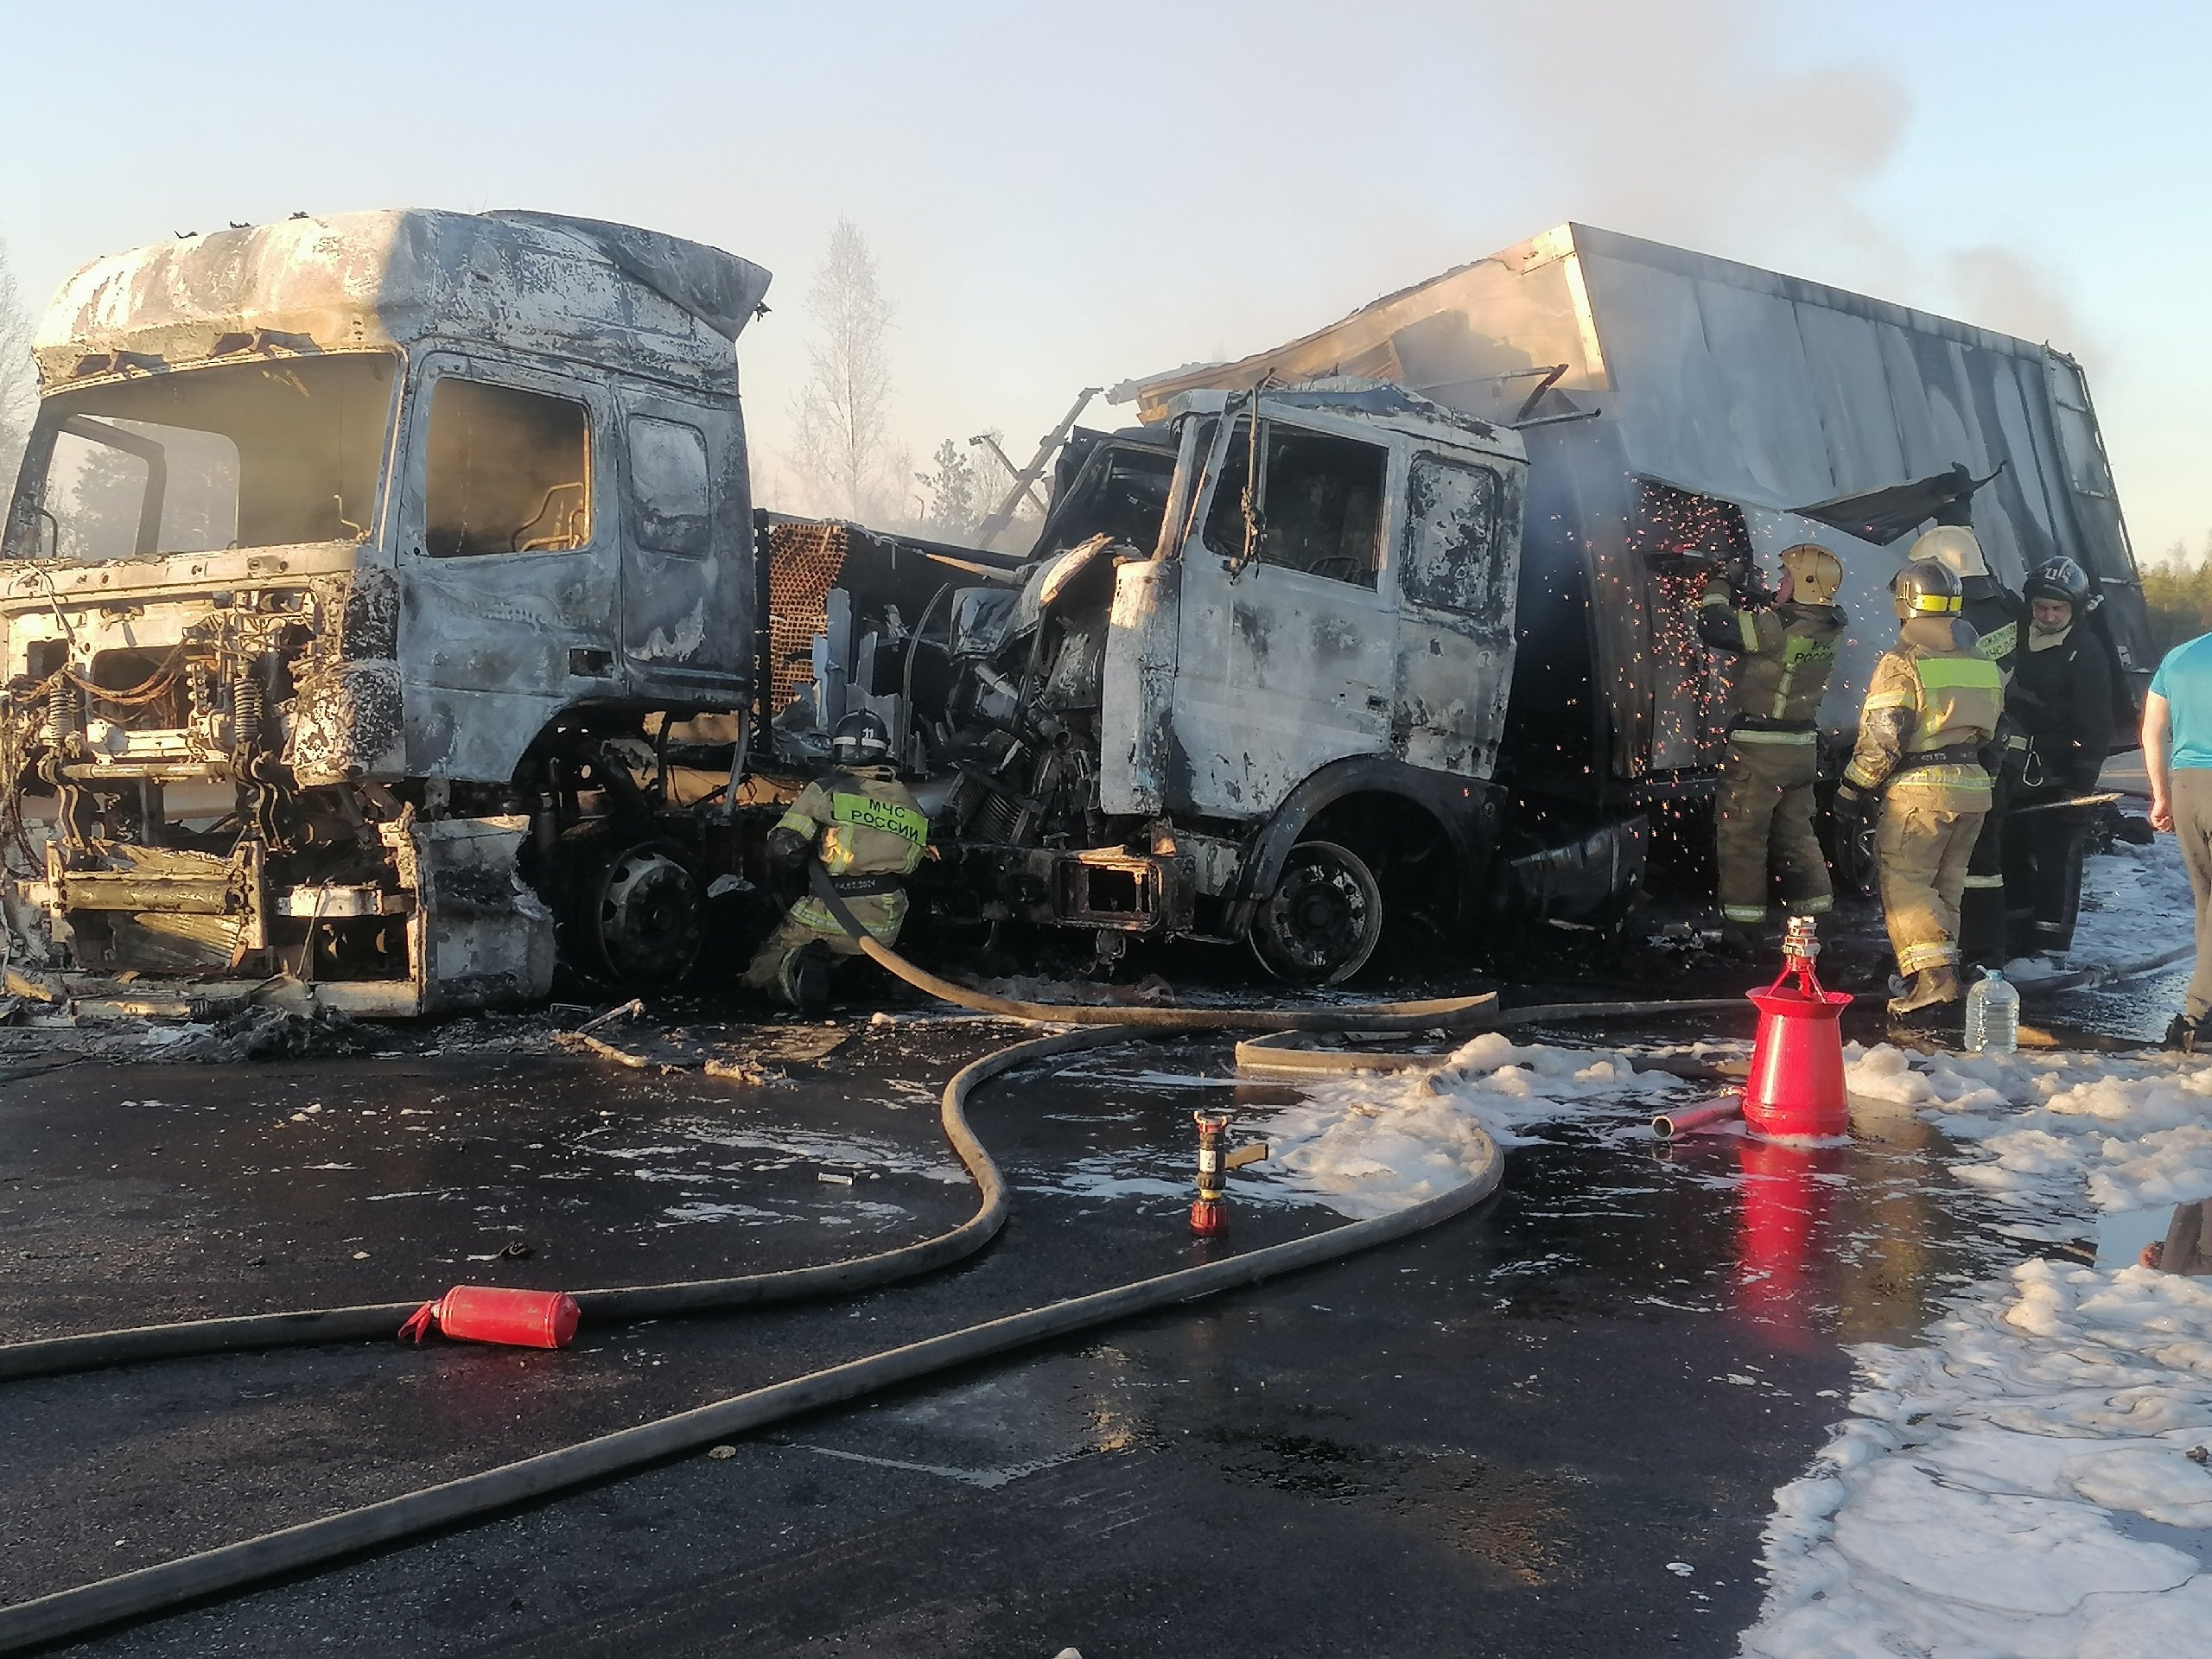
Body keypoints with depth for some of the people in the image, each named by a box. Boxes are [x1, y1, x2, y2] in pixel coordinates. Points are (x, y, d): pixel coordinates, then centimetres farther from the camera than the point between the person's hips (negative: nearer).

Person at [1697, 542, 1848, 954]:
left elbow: (1714, 628, -20)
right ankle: (1813, 918, 22)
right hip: (1803, 748, 8)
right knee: (1796, 832, 18)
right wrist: (1749, 597, 9)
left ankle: (1742, 926, 6)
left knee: (1740, 834, 3)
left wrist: (1718, 587, -5)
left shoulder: (1779, 626, -23)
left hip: (1759, 749, -8)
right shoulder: (1825, 629, 2)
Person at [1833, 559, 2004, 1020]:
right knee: (1945, 884, 16)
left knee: (1903, 882, -5)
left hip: (1920, 789, -7)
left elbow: (1880, 741, -14)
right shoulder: (1983, 663, 14)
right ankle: (1944, 973, 19)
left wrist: (1851, 795, -7)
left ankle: (1932, 978, -16)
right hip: (1973, 788, 8)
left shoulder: (1903, 661, -11)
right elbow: (1993, 733, 18)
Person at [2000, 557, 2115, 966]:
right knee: (2012, 856, 11)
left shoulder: (2087, 656, -9)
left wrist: (2080, 785, -17)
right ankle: (2014, 942, 21)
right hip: (2016, 775, 7)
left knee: (2055, 861, -4)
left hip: (2058, 780, -7)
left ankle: (2049, 949, 0)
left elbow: (2094, 728, -12)